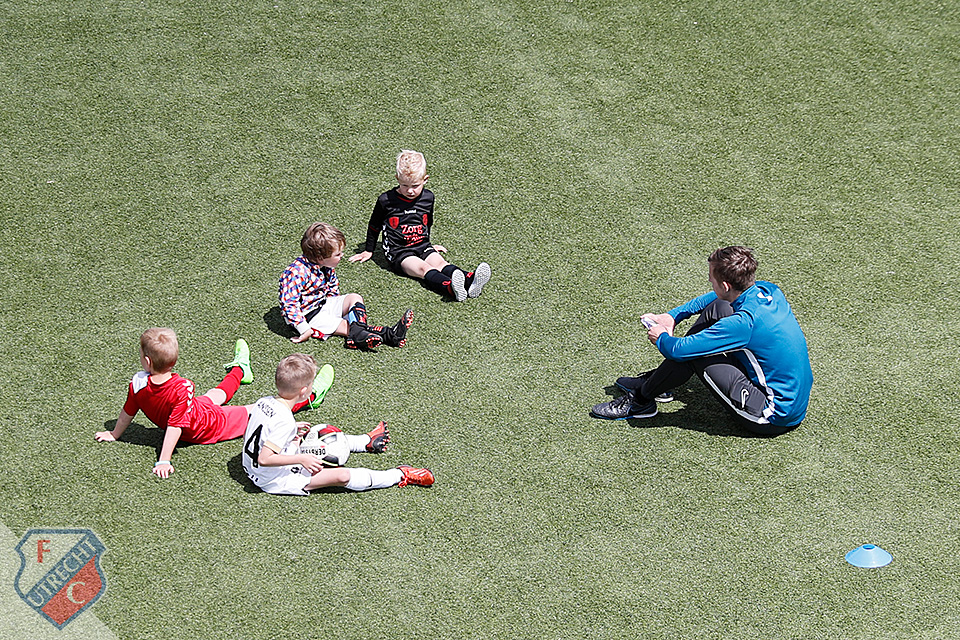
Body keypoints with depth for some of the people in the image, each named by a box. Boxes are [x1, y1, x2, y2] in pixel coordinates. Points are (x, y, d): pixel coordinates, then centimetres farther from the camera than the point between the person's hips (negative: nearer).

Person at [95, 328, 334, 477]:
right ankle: (310, 395, 21)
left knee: (217, 394, 33)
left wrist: (114, 435, 10)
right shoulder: (181, 388, -38)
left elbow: (127, 413, -7)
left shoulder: (138, 384, -22)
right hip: (211, 428, -6)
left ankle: (239, 370, 64)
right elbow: (174, 426, -36)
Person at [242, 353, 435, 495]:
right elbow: (264, 459, -35)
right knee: (342, 476, -12)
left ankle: (366, 441, 45)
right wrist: (301, 459, -26)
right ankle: (401, 476, -3)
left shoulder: (264, 402, -7)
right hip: (276, 481, -9)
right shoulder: (284, 421, -32)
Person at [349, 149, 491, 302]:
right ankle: (451, 287, -60)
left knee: (440, 263, -25)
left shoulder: (428, 197, 6)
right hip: (398, 252, -4)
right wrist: (368, 251, 20)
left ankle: (469, 281, -53)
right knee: (424, 269, -31)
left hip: (422, 247, 4)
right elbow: (374, 226, 11)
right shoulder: (386, 200, -5)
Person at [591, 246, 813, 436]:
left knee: (691, 353, -15)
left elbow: (679, 350, -23)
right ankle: (654, 380, 19)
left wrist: (661, 338, 0)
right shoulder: (767, 290, -3)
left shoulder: (744, 321, -29)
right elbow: (718, 297, 19)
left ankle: (640, 400, 8)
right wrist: (672, 316, 14)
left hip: (775, 417, -9)